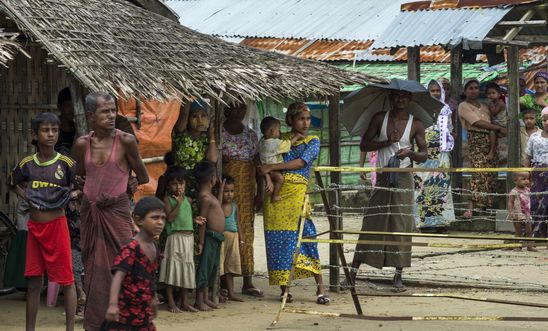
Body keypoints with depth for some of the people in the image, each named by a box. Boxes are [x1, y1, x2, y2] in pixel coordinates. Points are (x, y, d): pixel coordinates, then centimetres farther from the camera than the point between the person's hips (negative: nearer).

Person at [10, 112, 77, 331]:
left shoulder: (66, 164, -7)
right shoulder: (27, 164, 3)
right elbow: (13, 184, 22)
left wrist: (70, 195, -11)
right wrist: (25, 196, 8)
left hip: (57, 225, -3)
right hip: (34, 227, 3)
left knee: (66, 280, -1)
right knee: (33, 282, 8)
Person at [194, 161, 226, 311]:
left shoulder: (209, 195, 13)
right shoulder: (205, 197, -18)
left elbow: (218, 204, 32)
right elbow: (202, 220, -20)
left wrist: (221, 188, 30)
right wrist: (201, 242, -21)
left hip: (216, 238, 10)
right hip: (210, 236, -10)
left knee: (213, 267, 15)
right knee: (205, 266, -5)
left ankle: (205, 298, 22)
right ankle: (199, 300, -1)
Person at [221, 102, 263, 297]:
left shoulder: (251, 135, 12)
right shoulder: (218, 133, 0)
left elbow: (257, 166, 13)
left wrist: (260, 193, 6)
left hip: (247, 189, 4)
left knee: (247, 231, 3)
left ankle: (248, 282, 6)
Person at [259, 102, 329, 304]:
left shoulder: (313, 142, 9)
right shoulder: (280, 140, 16)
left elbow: (301, 162, -6)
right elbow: (263, 160, 12)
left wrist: (272, 167, -10)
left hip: (297, 191, -2)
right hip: (275, 191, 2)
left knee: (306, 237, -10)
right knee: (278, 240, -1)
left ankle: (320, 288, -8)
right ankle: (284, 288, 5)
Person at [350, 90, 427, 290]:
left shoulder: (416, 125, 4)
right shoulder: (380, 119, 6)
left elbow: (423, 155, 0)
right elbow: (364, 145, 3)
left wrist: (409, 152, -22)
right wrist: (387, 142, -10)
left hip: (403, 178, -1)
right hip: (383, 177, 1)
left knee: (402, 225, -3)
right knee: (372, 223, -2)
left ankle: (398, 275, 3)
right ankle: (354, 270, 1)